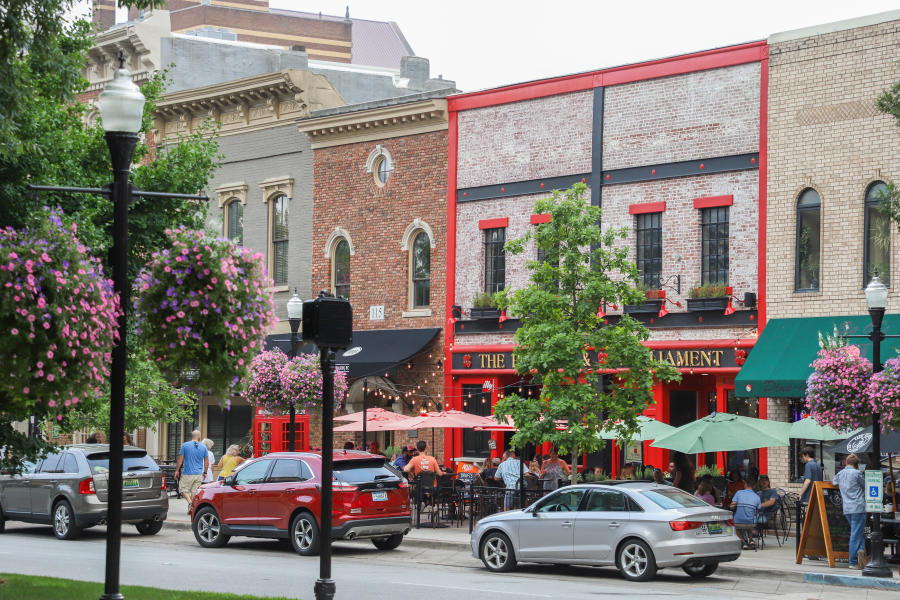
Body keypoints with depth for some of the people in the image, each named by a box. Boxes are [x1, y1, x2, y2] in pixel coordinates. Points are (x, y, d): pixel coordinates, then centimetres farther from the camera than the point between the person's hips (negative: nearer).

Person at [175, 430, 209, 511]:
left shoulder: (185, 445, -4)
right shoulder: (203, 447, 4)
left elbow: (180, 459, -3)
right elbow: (206, 462, 7)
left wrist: (177, 470, 5)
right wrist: (205, 472, 18)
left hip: (187, 473, -3)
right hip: (199, 474, 3)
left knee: (183, 489, 8)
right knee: (194, 491, 9)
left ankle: (189, 501, -17)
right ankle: (191, 509, 6)